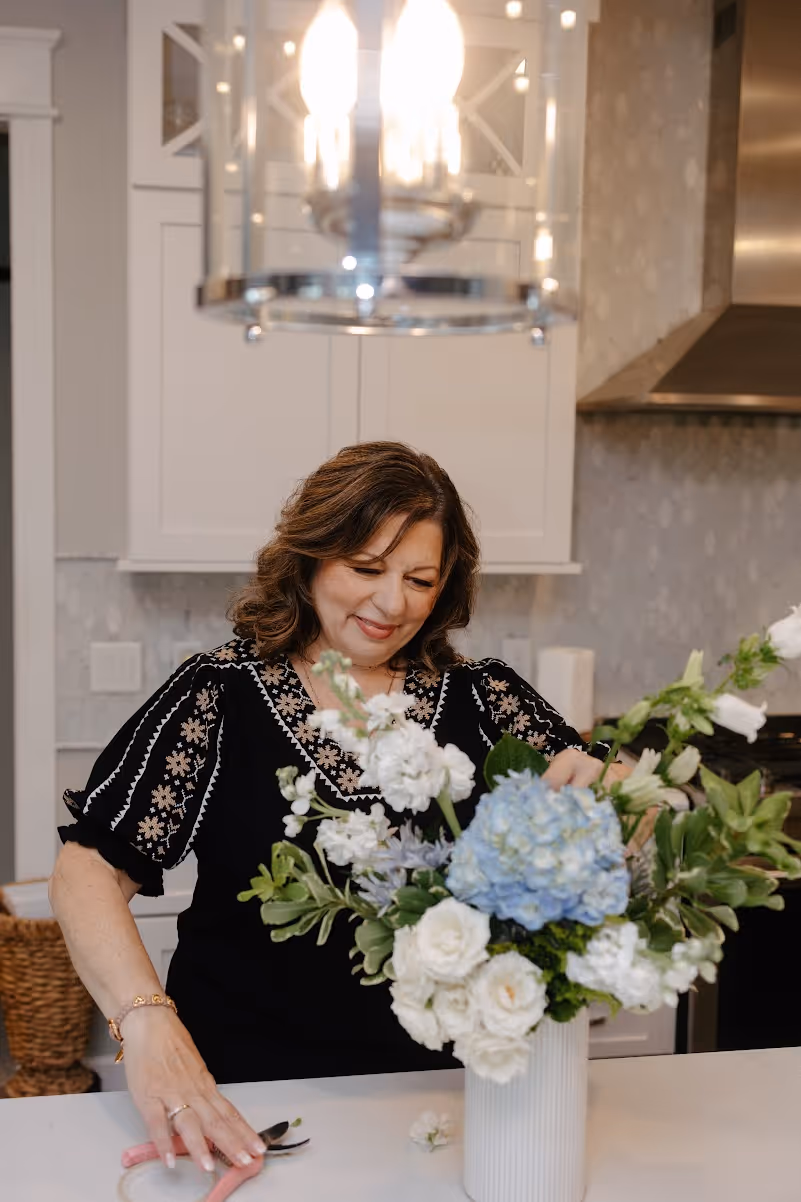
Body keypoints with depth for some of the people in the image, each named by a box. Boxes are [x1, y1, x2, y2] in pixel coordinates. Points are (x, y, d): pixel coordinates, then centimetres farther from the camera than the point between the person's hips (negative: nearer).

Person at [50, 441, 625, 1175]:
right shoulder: (220, 696, -5)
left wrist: (601, 787, -22)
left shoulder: (483, 698, 0)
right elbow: (90, 869, -9)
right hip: (248, 1095, -2)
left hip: (433, 1086, 3)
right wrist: (148, 1021, -24)